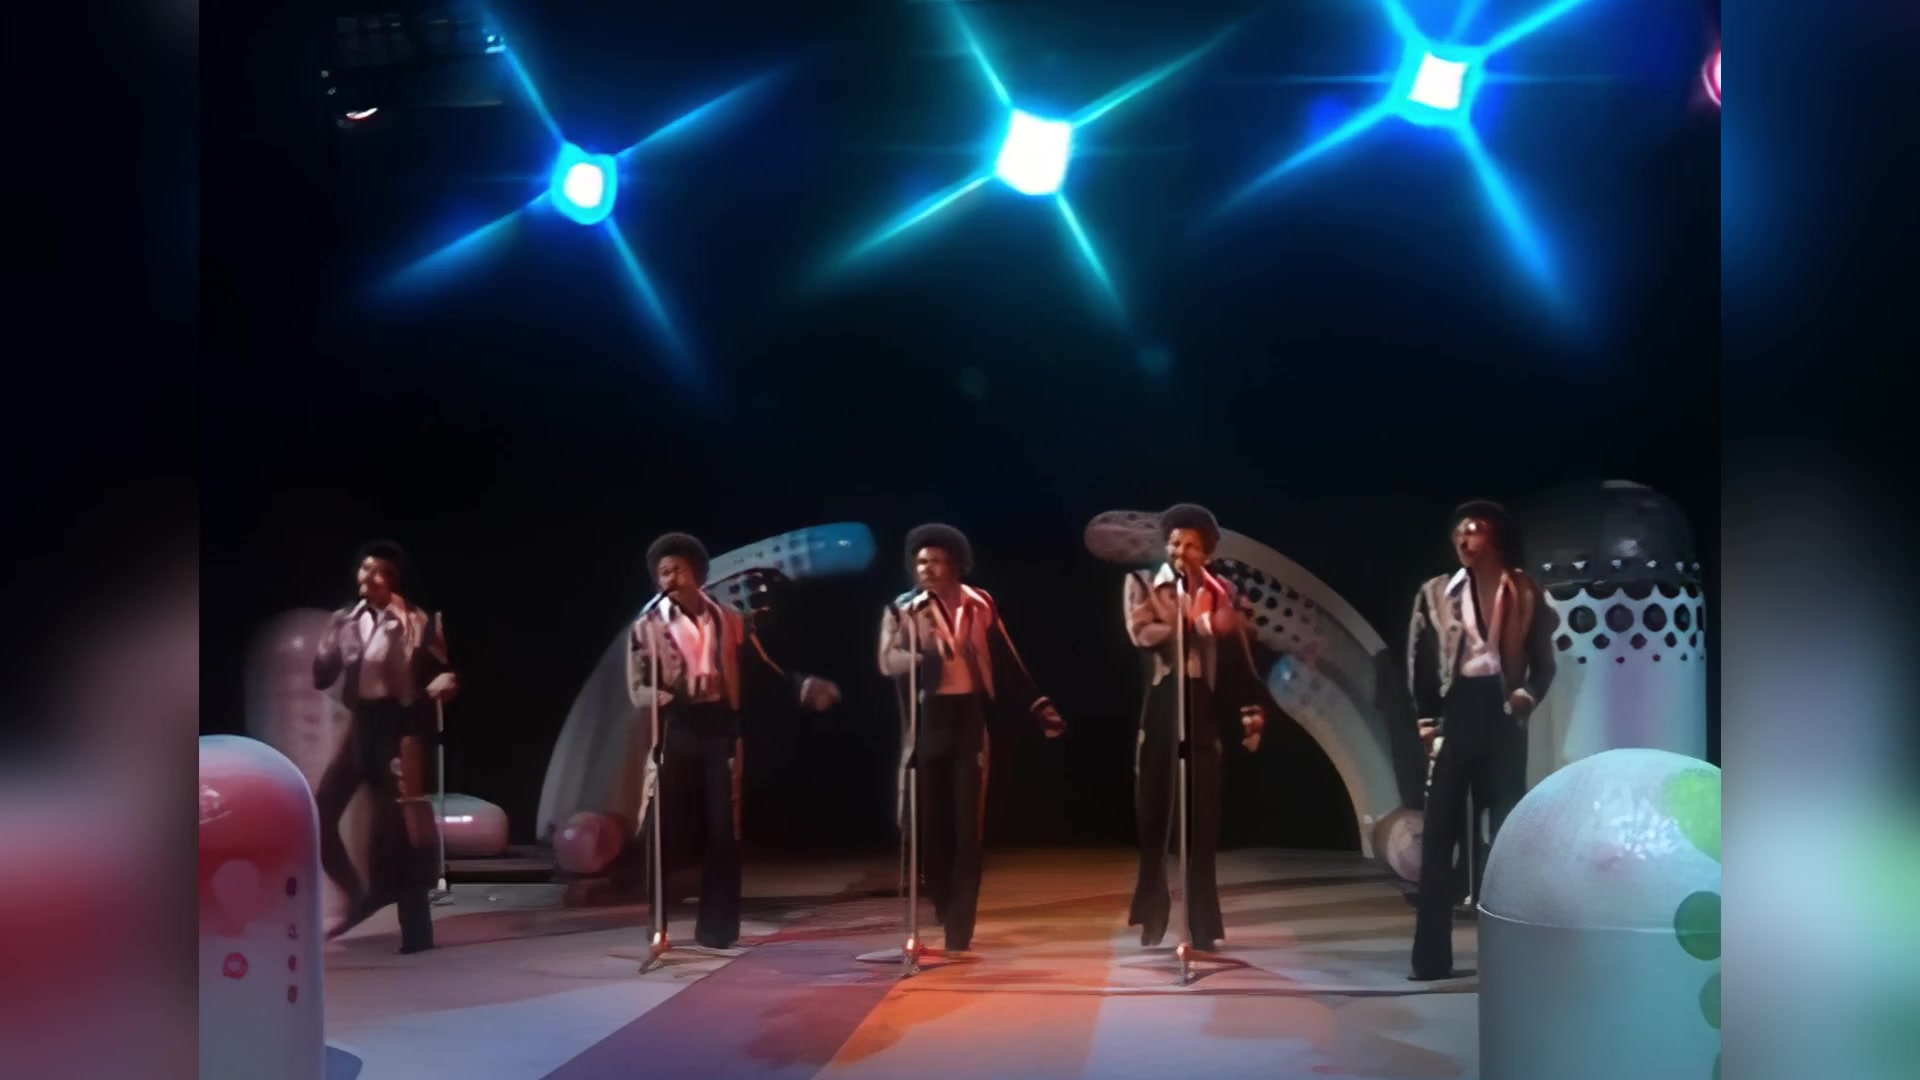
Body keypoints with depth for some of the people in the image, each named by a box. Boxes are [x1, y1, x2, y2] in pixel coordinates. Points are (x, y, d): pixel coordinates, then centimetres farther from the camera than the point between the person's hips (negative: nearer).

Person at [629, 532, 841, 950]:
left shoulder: (729, 620, 8)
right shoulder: (647, 626, 3)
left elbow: (762, 668, 7)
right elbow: (638, 686, -4)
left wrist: (804, 687, -5)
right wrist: (665, 698, -25)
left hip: (720, 729, 1)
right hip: (676, 732, -1)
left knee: (723, 830, 2)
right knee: (668, 828, 0)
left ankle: (717, 925, 11)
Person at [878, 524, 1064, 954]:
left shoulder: (979, 605, 3)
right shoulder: (902, 609, -1)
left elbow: (1006, 661, 7)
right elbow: (887, 660, -14)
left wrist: (1037, 704, 3)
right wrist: (920, 657, -35)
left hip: (969, 717, 0)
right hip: (926, 720, 0)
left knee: (966, 824, -1)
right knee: (933, 822, 6)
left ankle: (959, 929, 3)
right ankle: (945, 912, 26)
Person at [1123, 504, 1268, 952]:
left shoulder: (1220, 592, 8)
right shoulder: (1143, 584, 4)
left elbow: (1237, 654, 3)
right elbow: (1142, 633, -15)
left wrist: (1251, 708, -4)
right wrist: (1193, 622, -17)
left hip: (1204, 707, 1)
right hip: (1160, 705, -1)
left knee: (1203, 819, 4)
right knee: (1154, 815, 6)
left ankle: (1203, 926, 12)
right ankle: (1153, 920, 20)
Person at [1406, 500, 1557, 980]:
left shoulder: (1526, 593, 6)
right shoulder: (1436, 592, 8)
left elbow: (1544, 660, 8)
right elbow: (1418, 657, 6)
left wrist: (1529, 696, -10)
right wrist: (1425, 717, -2)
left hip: (1502, 714, 0)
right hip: (1454, 712, 0)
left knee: (1508, 832, 5)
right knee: (1439, 833, -1)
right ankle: (1431, 955, 1)